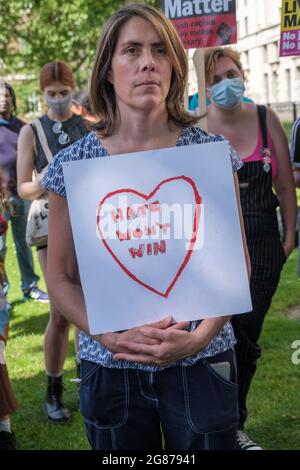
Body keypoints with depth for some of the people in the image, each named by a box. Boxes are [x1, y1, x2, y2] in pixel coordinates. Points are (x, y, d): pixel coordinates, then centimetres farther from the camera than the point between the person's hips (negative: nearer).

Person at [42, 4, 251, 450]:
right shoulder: (73, 164, -3)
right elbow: (60, 278, 1)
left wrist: (200, 336, -14)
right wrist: (114, 339, -14)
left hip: (201, 363, 0)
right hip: (109, 367, 1)